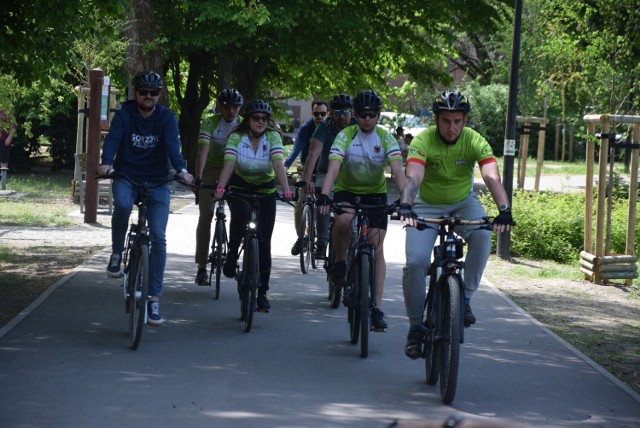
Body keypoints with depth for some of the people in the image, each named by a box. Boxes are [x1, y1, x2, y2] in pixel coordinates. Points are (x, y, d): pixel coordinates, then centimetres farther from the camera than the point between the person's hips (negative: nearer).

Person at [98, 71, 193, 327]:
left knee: (158, 236, -11)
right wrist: (106, 163, -40)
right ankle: (117, 253, -9)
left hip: (157, 182, 1)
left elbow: (172, 144, -18)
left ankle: (154, 298, -4)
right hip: (126, 176, -1)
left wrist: (181, 170, -37)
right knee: (122, 204, -36)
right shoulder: (124, 114, -4)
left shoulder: (166, 118, -3)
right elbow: (113, 138, -19)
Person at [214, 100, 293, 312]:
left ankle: (262, 294, 5)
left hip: (265, 190, 1)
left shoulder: (273, 137, -15)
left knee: (264, 241, -3)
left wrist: (286, 190, -42)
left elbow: (278, 164, -27)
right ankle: (232, 256, -10)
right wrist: (220, 188, -44)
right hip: (240, 186, -1)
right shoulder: (236, 137, -15)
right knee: (241, 216, -35)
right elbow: (229, 163, -28)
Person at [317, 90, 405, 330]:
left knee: (377, 249, -7)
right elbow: (333, 167, -26)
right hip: (346, 191, -1)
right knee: (343, 221, -36)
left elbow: (397, 170, -21)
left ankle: (376, 308, -4)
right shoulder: (345, 136, -15)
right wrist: (324, 196, -42)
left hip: (375, 194, 2)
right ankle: (340, 263, -7)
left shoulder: (385, 137, -11)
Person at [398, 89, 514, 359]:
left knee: (482, 235, -32)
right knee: (415, 261, -19)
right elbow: (413, 177, -38)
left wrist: (504, 210, -50)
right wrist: (406, 205, -58)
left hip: (463, 203, 1)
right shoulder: (423, 141, -23)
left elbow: (492, 177, -33)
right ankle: (416, 327, -1)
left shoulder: (475, 141, -19)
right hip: (428, 206, -1)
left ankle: (465, 298, -17)